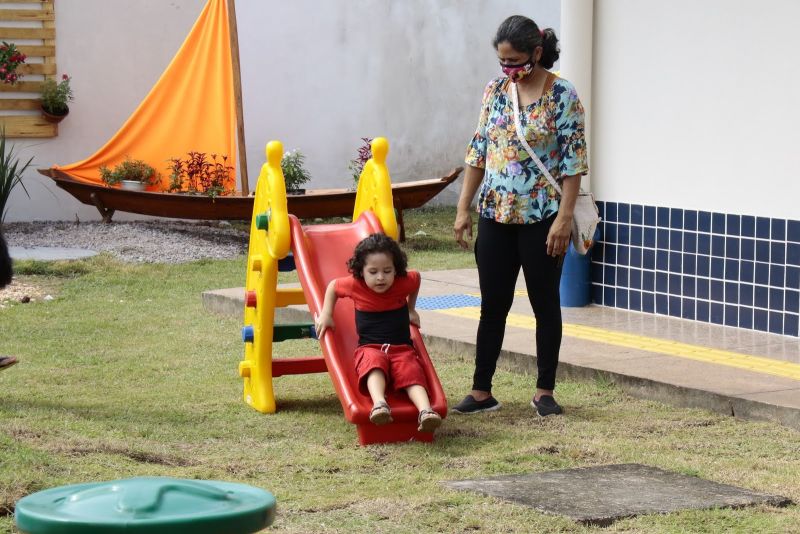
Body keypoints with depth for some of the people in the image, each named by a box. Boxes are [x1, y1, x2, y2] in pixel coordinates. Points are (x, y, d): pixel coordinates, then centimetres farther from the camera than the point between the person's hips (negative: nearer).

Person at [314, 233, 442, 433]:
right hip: (370, 347, -2)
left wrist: (411, 310, 28)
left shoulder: (404, 283, -1)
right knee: (374, 363, -38)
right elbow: (333, 286, 19)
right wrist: (326, 315, 10)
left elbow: (417, 277, 24)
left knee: (412, 372, -29)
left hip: (401, 347, 2)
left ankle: (426, 411, -49)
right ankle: (379, 404, -61)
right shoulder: (355, 285, -3)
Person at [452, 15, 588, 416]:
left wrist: (564, 217, -15)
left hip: (541, 216, -4)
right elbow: (478, 153, 10)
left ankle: (545, 391, 15)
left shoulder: (563, 95, -8)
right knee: (492, 304, 7)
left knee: (545, 304, 5)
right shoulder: (495, 91, 6)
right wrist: (463, 209, 6)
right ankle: (481, 391, 13)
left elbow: (572, 161, -10)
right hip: (495, 215, 4)